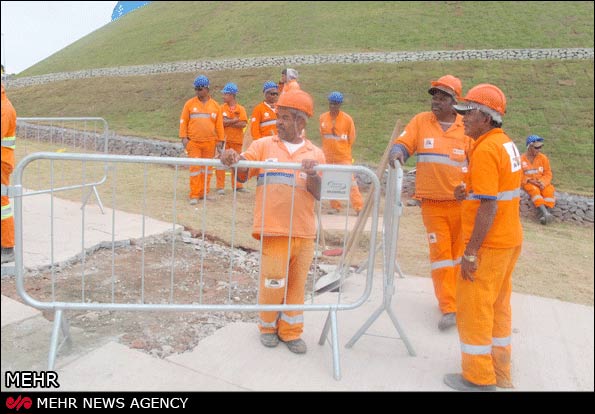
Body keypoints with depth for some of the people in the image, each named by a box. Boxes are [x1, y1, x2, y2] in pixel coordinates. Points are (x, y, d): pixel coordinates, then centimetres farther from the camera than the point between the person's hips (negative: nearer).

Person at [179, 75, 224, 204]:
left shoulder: (215, 105, 5)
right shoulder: (190, 103, 2)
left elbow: (219, 124, 8)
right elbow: (183, 121, 3)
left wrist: (220, 140, 6)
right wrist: (184, 138, -5)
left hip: (209, 142, 2)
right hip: (193, 142, -2)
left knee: (207, 168, 8)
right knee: (195, 167, -4)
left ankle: (204, 192, 20)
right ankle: (194, 195, 1)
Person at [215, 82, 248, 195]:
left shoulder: (240, 109, 3)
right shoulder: (222, 108, 4)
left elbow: (243, 124, -11)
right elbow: (220, 122, -10)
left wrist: (228, 123, -11)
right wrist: (235, 120, -12)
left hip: (237, 140, 1)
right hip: (224, 139, -1)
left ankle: (237, 185, 20)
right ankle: (220, 187, 0)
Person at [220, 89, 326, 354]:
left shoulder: (315, 154, 7)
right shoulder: (263, 145, 6)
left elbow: (318, 194, -1)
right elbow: (243, 173, -5)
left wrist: (312, 174, -21)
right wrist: (234, 160, -27)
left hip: (304, 232, 2)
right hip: (274, 230, -2)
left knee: (297, 283, 11)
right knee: (273, 283, 2)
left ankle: (291, 332, 29)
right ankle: (268, 327, 28)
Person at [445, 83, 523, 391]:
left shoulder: (485, 150, -19)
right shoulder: (506, 144, 11)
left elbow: (488, 207, -24)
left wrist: (470, 253, -21)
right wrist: (468, 192, 5)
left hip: (488, 245, -10)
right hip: (510, 239, 10)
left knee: (473, 308, 2)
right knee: (498, 306, 18)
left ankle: (479, 379, 15)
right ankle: (500, 372, 31)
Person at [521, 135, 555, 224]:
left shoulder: (543, 157, 5)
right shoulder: (521, 159, -2)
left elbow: (548, 173, 4)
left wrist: (542, 182, -16)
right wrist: (530, 181, -18)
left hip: (542, 183, 3)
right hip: (528, 183, -3)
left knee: (549, 191, -30)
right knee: (534, 190, -36)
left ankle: (543, 213, -37)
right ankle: (545, 213, -49)